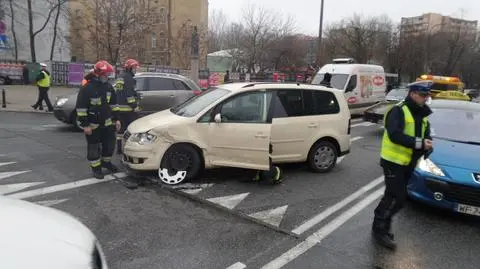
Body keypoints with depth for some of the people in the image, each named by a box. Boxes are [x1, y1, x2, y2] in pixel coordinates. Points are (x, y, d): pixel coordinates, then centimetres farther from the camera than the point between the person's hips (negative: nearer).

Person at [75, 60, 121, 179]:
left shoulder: (109, 86, 4)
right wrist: (85, 125, -18)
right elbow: (81, 108, -17)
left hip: (107, 122, 6)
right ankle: (96, 168, 18)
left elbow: (113, 104, 12)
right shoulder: (87, 88, -17)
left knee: (110, 143, 12)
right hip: (92, 124, -6)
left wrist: (116, 119, 9)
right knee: (94, 147, 4)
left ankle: (106, 162, 33)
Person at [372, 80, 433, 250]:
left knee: (396, 197, 14)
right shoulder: (398, 111, -14)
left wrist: (427, 144, -12)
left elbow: (426, 135, 11)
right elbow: (394, 135, -27)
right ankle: (380, 229, 5)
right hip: (393, 161, -8)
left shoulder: (422, 115, 12)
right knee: (396, 197, -8)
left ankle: (381, 225, 29)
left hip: (408, 163, 8)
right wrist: (419, 143, -30)